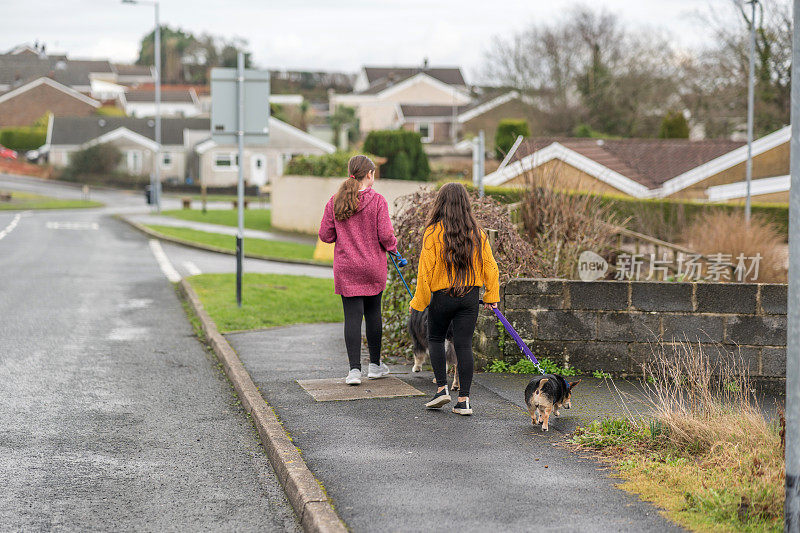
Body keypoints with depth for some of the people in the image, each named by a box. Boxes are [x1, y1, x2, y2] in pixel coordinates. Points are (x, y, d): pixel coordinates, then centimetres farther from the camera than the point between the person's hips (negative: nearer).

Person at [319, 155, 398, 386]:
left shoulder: (334, 202, -3)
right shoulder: (377, 201, -10)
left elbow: (325, 235, -1)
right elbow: (385, 236, -14)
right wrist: (392, 246, 8)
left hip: (345, 269, 1)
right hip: (373, 266, -1)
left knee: (352, 316, 1)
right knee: (373, 313, 15)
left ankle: (354, 369, -6)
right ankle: (375, 364, 25)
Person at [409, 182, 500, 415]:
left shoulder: (433, 232, -10)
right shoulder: (477, 232, 2)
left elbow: (426, 270, -9)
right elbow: (489, 265, 4)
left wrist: (419, 302, -2)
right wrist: (492, 296, 12)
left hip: (442, 296, -3)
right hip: (470, 296, 3)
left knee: (435, 338, 18)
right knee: (464, 344, 4)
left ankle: (442, 388, 6)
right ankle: (463, 400, 1)